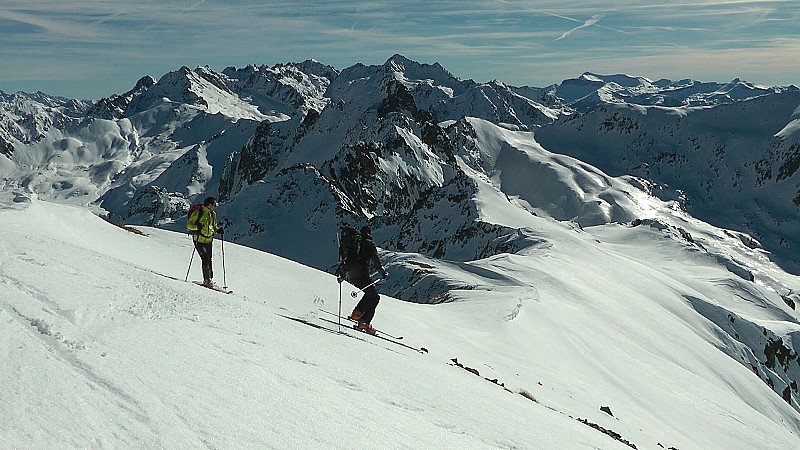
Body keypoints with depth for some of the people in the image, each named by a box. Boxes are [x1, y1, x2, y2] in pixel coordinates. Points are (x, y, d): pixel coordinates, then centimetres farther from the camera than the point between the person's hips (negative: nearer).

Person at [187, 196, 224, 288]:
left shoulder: (213, 214, 11)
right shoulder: (198, 212, -9)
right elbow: (188, 224, -8)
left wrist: (218, 230, 3)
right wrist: (197, 226, -27)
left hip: (209, 240, 6)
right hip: (199, 240, -6)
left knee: (209, 260, 7)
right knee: (205, 259, -15)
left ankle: (210, 280, 14)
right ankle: (208, 280, -12)